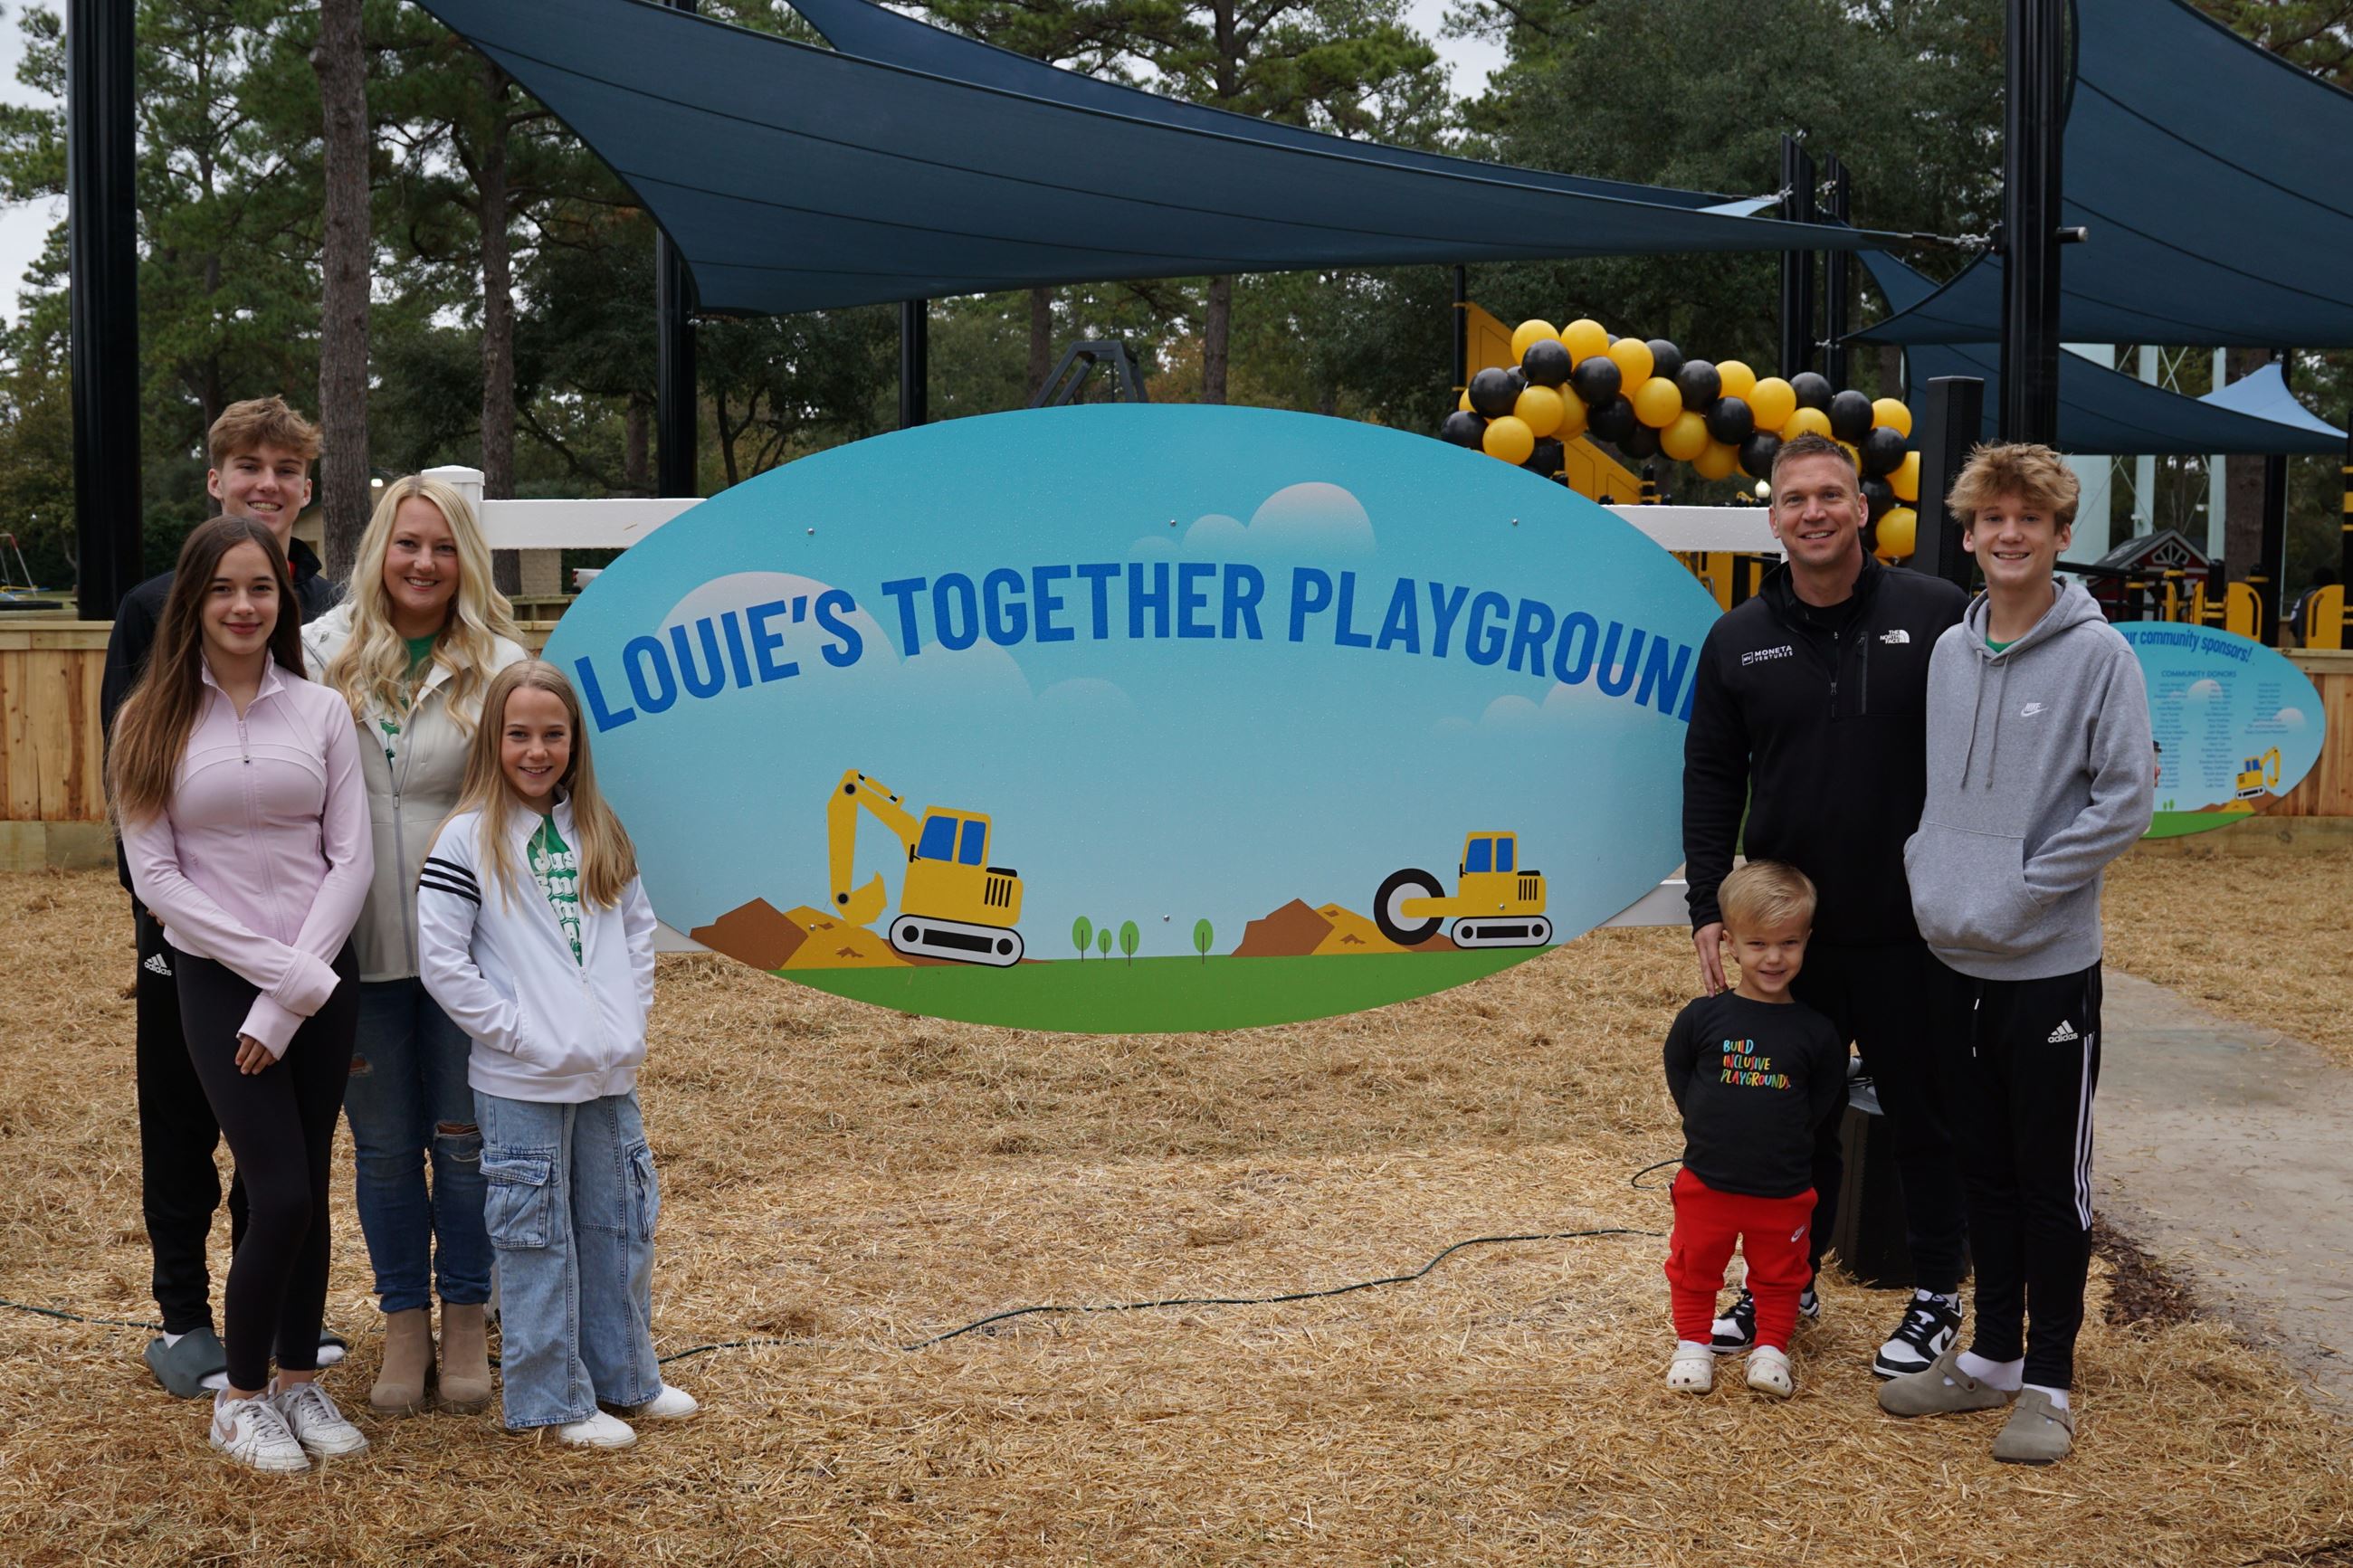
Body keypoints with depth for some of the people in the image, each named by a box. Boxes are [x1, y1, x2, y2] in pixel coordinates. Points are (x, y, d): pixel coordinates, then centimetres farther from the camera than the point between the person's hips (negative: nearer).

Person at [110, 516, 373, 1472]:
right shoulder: (154, 721, -2)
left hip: (321, 979, 2)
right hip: (217, 980, -2)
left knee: (309, 1191, 8)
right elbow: (155, 875, -7)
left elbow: (352, 859, -2)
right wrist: (277, 973, -13)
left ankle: (299, 1379, 26)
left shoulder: (321, 712, 1)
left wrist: (291, 997, -9)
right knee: (281, 1196, -7)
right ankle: (241, 1397, 13)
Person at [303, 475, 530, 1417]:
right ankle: (405, 1328, 25)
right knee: (383, 1146, 11)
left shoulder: (499, 666, -3)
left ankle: (466, 1324, 23)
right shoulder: (321, 653, 0)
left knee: (465, 1140, 8)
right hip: (361, 946, 1)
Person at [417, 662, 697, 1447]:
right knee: (538, 1240, 3)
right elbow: (439, 957, -13)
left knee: (620, 1227, 15)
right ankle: (552, 1399, 14)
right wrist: (512, 1029, -14)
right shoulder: (468, 839, -9)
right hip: (522, 1085, -5)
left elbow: (637, 925, 17)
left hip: (609, 1074, 6)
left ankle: (625, 1375, 30)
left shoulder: (599, 832, 8)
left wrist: (631, 1014, 5)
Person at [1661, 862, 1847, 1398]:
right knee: (1695, 1268, 15)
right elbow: (1678, 1074, 5)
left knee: (1779, 1274, 15)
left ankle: (1771, 1349, 33)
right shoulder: (1704, 1016, -10)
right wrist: (1708, 1123, 0)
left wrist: (1784, 1134, -3)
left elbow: (1825, 1098, 2)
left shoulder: (1816, 1031, -9)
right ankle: (1693, 1344, 32)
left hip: (1783, 1188, 0)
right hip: (1706, 1180, 0)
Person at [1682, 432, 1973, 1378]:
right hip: (1788, 930, 3)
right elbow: (1711, 784, 6)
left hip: (1910, 932, -3)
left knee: (1922, 1116, 9)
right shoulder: (1739, 641, 3)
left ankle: (1937, 1293, 25)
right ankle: (1789, 1280, 31)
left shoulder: (1937, 616, -6)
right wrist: (1708, 910, -1)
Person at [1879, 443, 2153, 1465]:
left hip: (2050, 965, -5)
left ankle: (2048, 1380, 15)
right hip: (1955, 959, 5)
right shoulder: (1947, 653, 7)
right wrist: (1929, 881, 2)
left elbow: (2125, 803, -12)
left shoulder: (2098, 655, -9)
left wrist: (2015, 893, -14)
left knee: (2052, 1177, 4)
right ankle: (1992, 1353, 27)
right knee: (1983, 1168, 15)